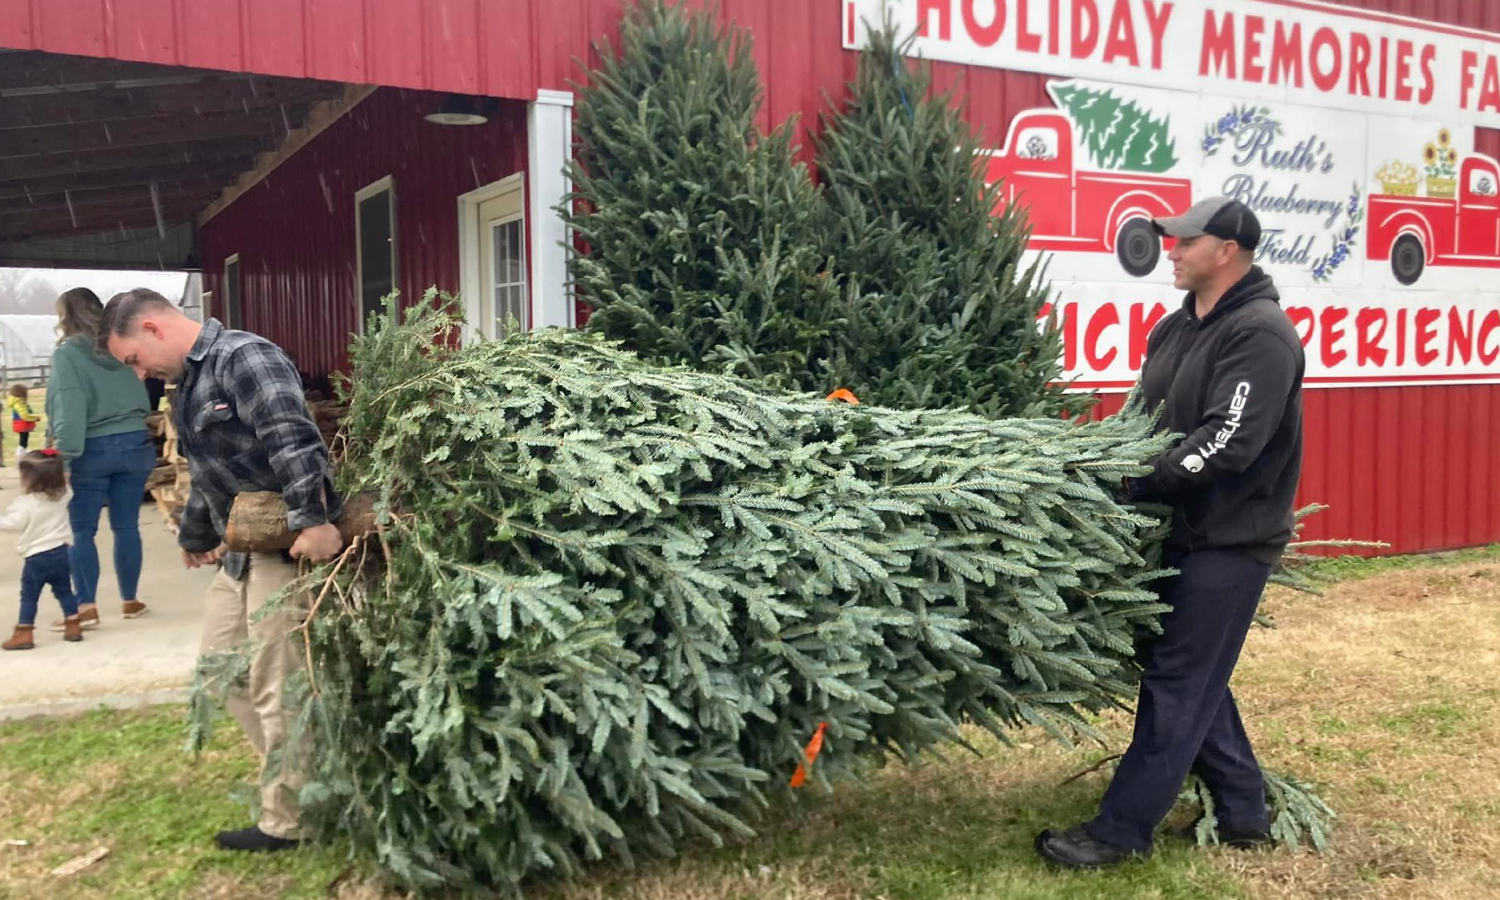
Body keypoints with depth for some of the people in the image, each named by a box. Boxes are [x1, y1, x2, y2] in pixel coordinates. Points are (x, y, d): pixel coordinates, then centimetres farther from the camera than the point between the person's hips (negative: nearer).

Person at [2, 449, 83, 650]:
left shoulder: (26, 503, -15)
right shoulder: (62, 496, 2)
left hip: (37, 557, -6)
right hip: (62, 552, 6)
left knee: (28, 596, 3)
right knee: (64, 591, 15)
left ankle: (24, 634, 3)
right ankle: (73, 627, 15)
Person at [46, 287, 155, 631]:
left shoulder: (66, 354, -7)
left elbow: (69, 408, -17)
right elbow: (141, 399, 10)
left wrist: (66, 454, -18)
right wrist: (129, 429, 13)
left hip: (92, 451, -5)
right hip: (135, 445, 5)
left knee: (82, 531, 4)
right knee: (127, 526, 10)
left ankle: (86, 607, 2)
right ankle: (130, 601, 17)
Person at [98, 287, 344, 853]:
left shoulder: (244, 359, -16)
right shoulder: (189, 382, 17)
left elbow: (292, 441, -28)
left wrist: (313, 522, -33)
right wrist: (196, 537, 37)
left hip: (290, 544, -11)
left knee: (276, 688, -3)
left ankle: (287, 822, 11)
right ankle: (296, 774, 28)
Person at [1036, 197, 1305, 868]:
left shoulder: (1261, 333, -17)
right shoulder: (1178, 328, 11)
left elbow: (1227, 443, -26)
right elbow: (1147, 420, 15)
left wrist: (1135, 483, -23)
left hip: (1229, 540, -9)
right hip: (1183, 531, 9)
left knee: (1176, 681, -3)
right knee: (1194, 675, 14)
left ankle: (1121, 831, 4)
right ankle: (1244, 814, 28)